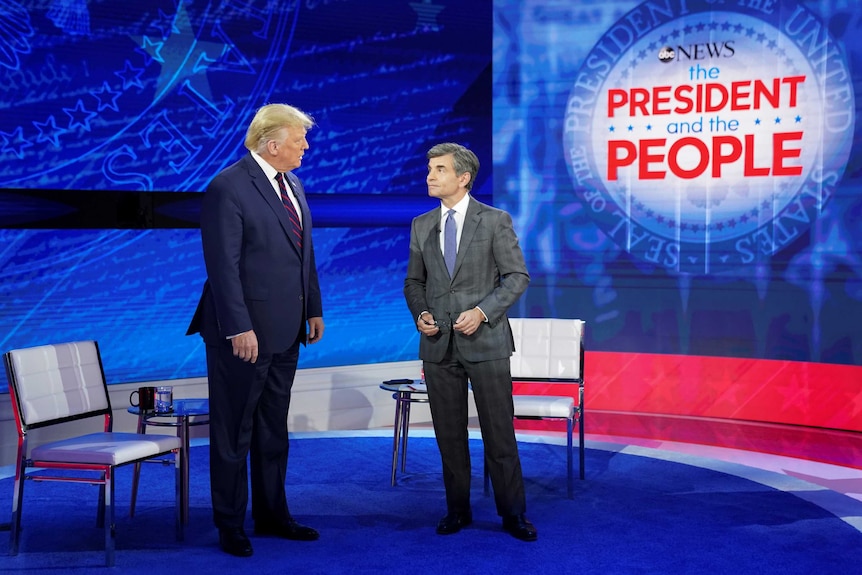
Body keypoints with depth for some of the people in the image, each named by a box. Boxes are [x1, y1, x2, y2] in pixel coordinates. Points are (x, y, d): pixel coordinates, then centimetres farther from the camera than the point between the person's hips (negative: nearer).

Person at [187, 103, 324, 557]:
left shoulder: (292, 185, 11)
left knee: (273, 431, 17)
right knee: (233, 433, 5)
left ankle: (271, 516, 29)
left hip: (284, 332, 8)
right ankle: (230, 526, 17)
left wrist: (313, 309, 13)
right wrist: (240, 329, -22)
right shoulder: (228, 188, -15)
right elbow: (223, 266, -19)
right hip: (244, 333, -8)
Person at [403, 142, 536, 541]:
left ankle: (512, 513, 13)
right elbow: (414, 281, 15)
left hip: (485, 341, -4)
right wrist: (419, 313, -5)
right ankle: (457, 510, 23)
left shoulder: (495, 221, -3)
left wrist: (482, 311, -16)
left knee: (499, 432, 1)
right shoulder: (421, 225, 10)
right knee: (449, 434, 10)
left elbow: (517, 276, -4)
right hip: (438, 344, 4)